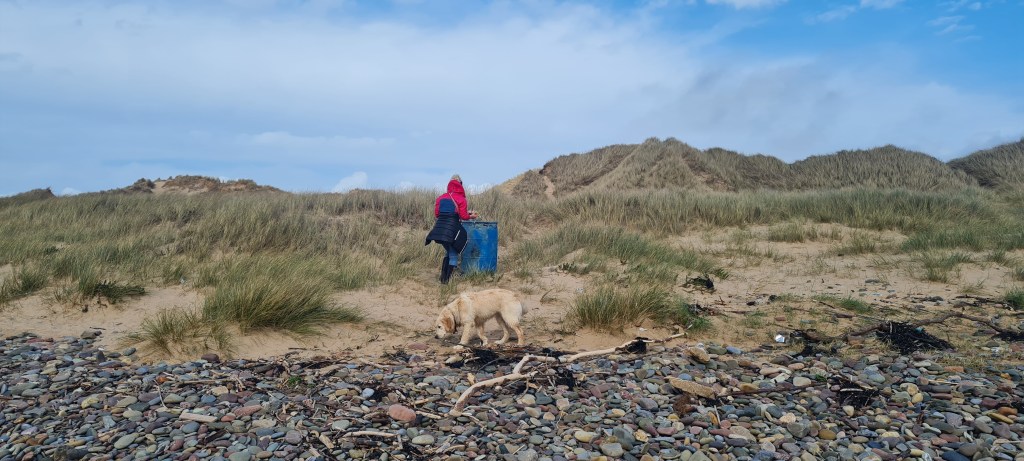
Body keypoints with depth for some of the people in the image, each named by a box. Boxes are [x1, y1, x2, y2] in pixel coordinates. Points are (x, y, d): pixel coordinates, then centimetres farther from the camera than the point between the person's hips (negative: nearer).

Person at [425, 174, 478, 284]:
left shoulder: (441, 198, 10)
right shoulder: (461, 199, -4)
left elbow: (436, 214, 14)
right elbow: (463, 216, -6)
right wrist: (471, 216, 14)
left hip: (439, 228, 6)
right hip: (452, 228, -6)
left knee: (448, 252, 23)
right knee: (453, 255, 6)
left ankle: (443, 277, 22)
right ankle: (447, 279, 0)